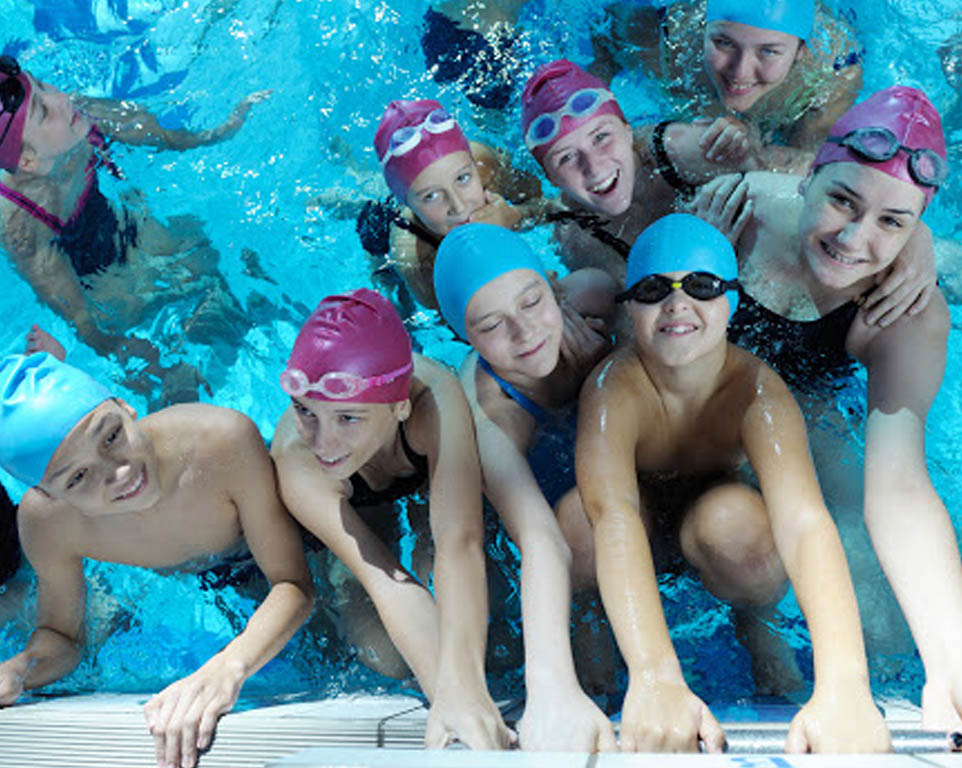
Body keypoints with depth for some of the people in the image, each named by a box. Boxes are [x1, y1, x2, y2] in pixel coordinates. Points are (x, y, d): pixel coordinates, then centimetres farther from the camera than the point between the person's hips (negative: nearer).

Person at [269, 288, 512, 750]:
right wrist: (443, 691, -61)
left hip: (431, 482, 1)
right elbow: (385, 580, -47)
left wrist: (461, 684, -67)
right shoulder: (293, 456, -41)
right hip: (360, 511, -1)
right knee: (384, 655, -12)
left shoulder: (434, 399, -45)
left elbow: (459, 542, -54)